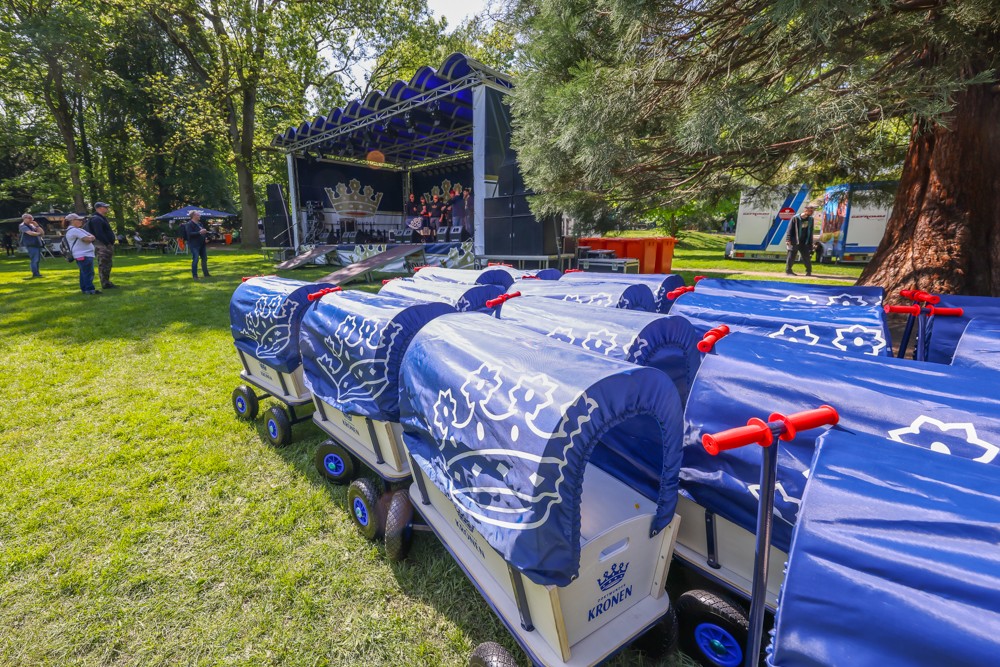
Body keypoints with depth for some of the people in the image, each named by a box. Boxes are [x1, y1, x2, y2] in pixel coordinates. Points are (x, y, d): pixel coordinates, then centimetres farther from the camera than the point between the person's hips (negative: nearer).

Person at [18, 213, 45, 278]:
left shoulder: (32, 225, 17)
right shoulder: (23, 226, -5)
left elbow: (42, 232, 10)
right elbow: (30, 233, -19)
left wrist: (37, 226, 0)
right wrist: (39, 234, -2)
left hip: (37, 244, 8)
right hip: (31, 245, -8)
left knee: (37, 260, 11)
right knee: (35, 259, -13)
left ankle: (36, 273, 17)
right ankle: (35, 274, -13)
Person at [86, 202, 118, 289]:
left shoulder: (102, 218, 21)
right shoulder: (96, 219, -12)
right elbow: (99, 234, -21)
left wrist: (111, 244, 16)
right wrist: (107, 244, -21)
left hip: (106, 245, 10)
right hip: (102, 246, -10)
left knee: (107, 265, 14)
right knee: (103, 266, -7)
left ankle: (107, 283, 20)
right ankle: (105, 284, -6)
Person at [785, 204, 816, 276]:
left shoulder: (811, 219, 8)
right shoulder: (795, 218, -9)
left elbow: (810, 232, 13)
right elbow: (790, 230, -9)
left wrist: (810, 243, 10)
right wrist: (788, 240, -18)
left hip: (804, 242, 5)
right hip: (794, 242, -5)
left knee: (806, 257, 7)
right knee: (791, 256, -1)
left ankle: (809, 271, 20)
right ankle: (788, 270, 11)